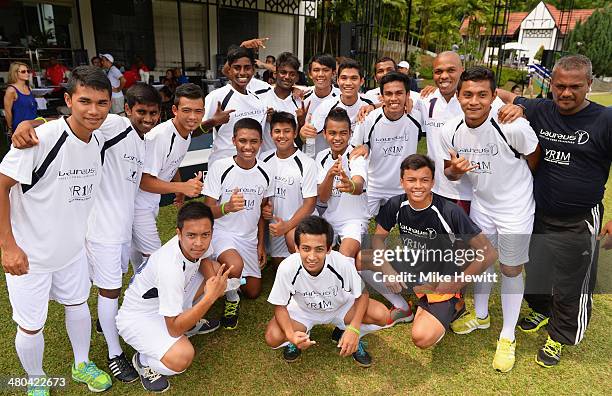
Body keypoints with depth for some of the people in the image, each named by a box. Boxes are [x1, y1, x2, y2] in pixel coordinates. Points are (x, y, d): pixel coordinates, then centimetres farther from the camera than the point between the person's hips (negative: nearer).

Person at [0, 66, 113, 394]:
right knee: (30, 326, 10)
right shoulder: (42, 139, -26)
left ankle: (82, 365, 46)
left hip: (72, 247, 6)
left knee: (78, 305, 22)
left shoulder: (99, 140, -5)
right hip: (29, 254, -5)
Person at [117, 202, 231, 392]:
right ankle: (143, 361, 2)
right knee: (181, 357, -32)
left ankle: (189, 323, 17)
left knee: (217, 269, 2)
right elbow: (174, 330, -33)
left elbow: (204, 260, 9)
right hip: (138, 317, -8)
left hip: (166, 302, 8)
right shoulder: (170, 268, -38)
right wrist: (210, 296, -37)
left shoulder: (197, 243, -18)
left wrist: (213, 281, -13)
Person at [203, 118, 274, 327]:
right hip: (222, 232, -5)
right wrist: (227, 207, -36)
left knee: (253, 292, 12)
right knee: (236, 266, -37)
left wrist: (261, 243, 10)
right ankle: (231, 300, -2)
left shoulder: (265, 172, -5)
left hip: (249, 236, 5)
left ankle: (224, 269, 41)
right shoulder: (220, 167, -17)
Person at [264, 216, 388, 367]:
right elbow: (280, 306, -17)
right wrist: (290, 335, -35)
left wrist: (353, 329, -28)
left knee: (381, 315, -23)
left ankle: (349, 336, 7)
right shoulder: (287, 268, -32)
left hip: (340, 306, 1)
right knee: (272, 338, -25)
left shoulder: (343, 263, -33)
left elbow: (362, 294, -15)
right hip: (303, 311, 0)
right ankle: (300, 337, 10)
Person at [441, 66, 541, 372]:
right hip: (481, 204, 4)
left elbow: (534, 160, -8)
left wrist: (517, 186, 6)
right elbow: (450, 173, 0)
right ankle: (480, 315, 42)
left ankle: (507, 337, 25)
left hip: (515, 207, -4)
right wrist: (455, 170, -23)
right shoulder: (451, 132, -13)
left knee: (510, 269, 7)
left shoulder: (513, 127, -27)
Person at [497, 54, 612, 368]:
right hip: (538, 215, 4)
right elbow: (506, 96, 9)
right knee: (534, 272, 22)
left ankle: (559, 337, 36)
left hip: (578, 224, -3)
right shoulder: (539, 111, -5)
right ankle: (542, 312, 51)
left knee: (572, 286, 11)